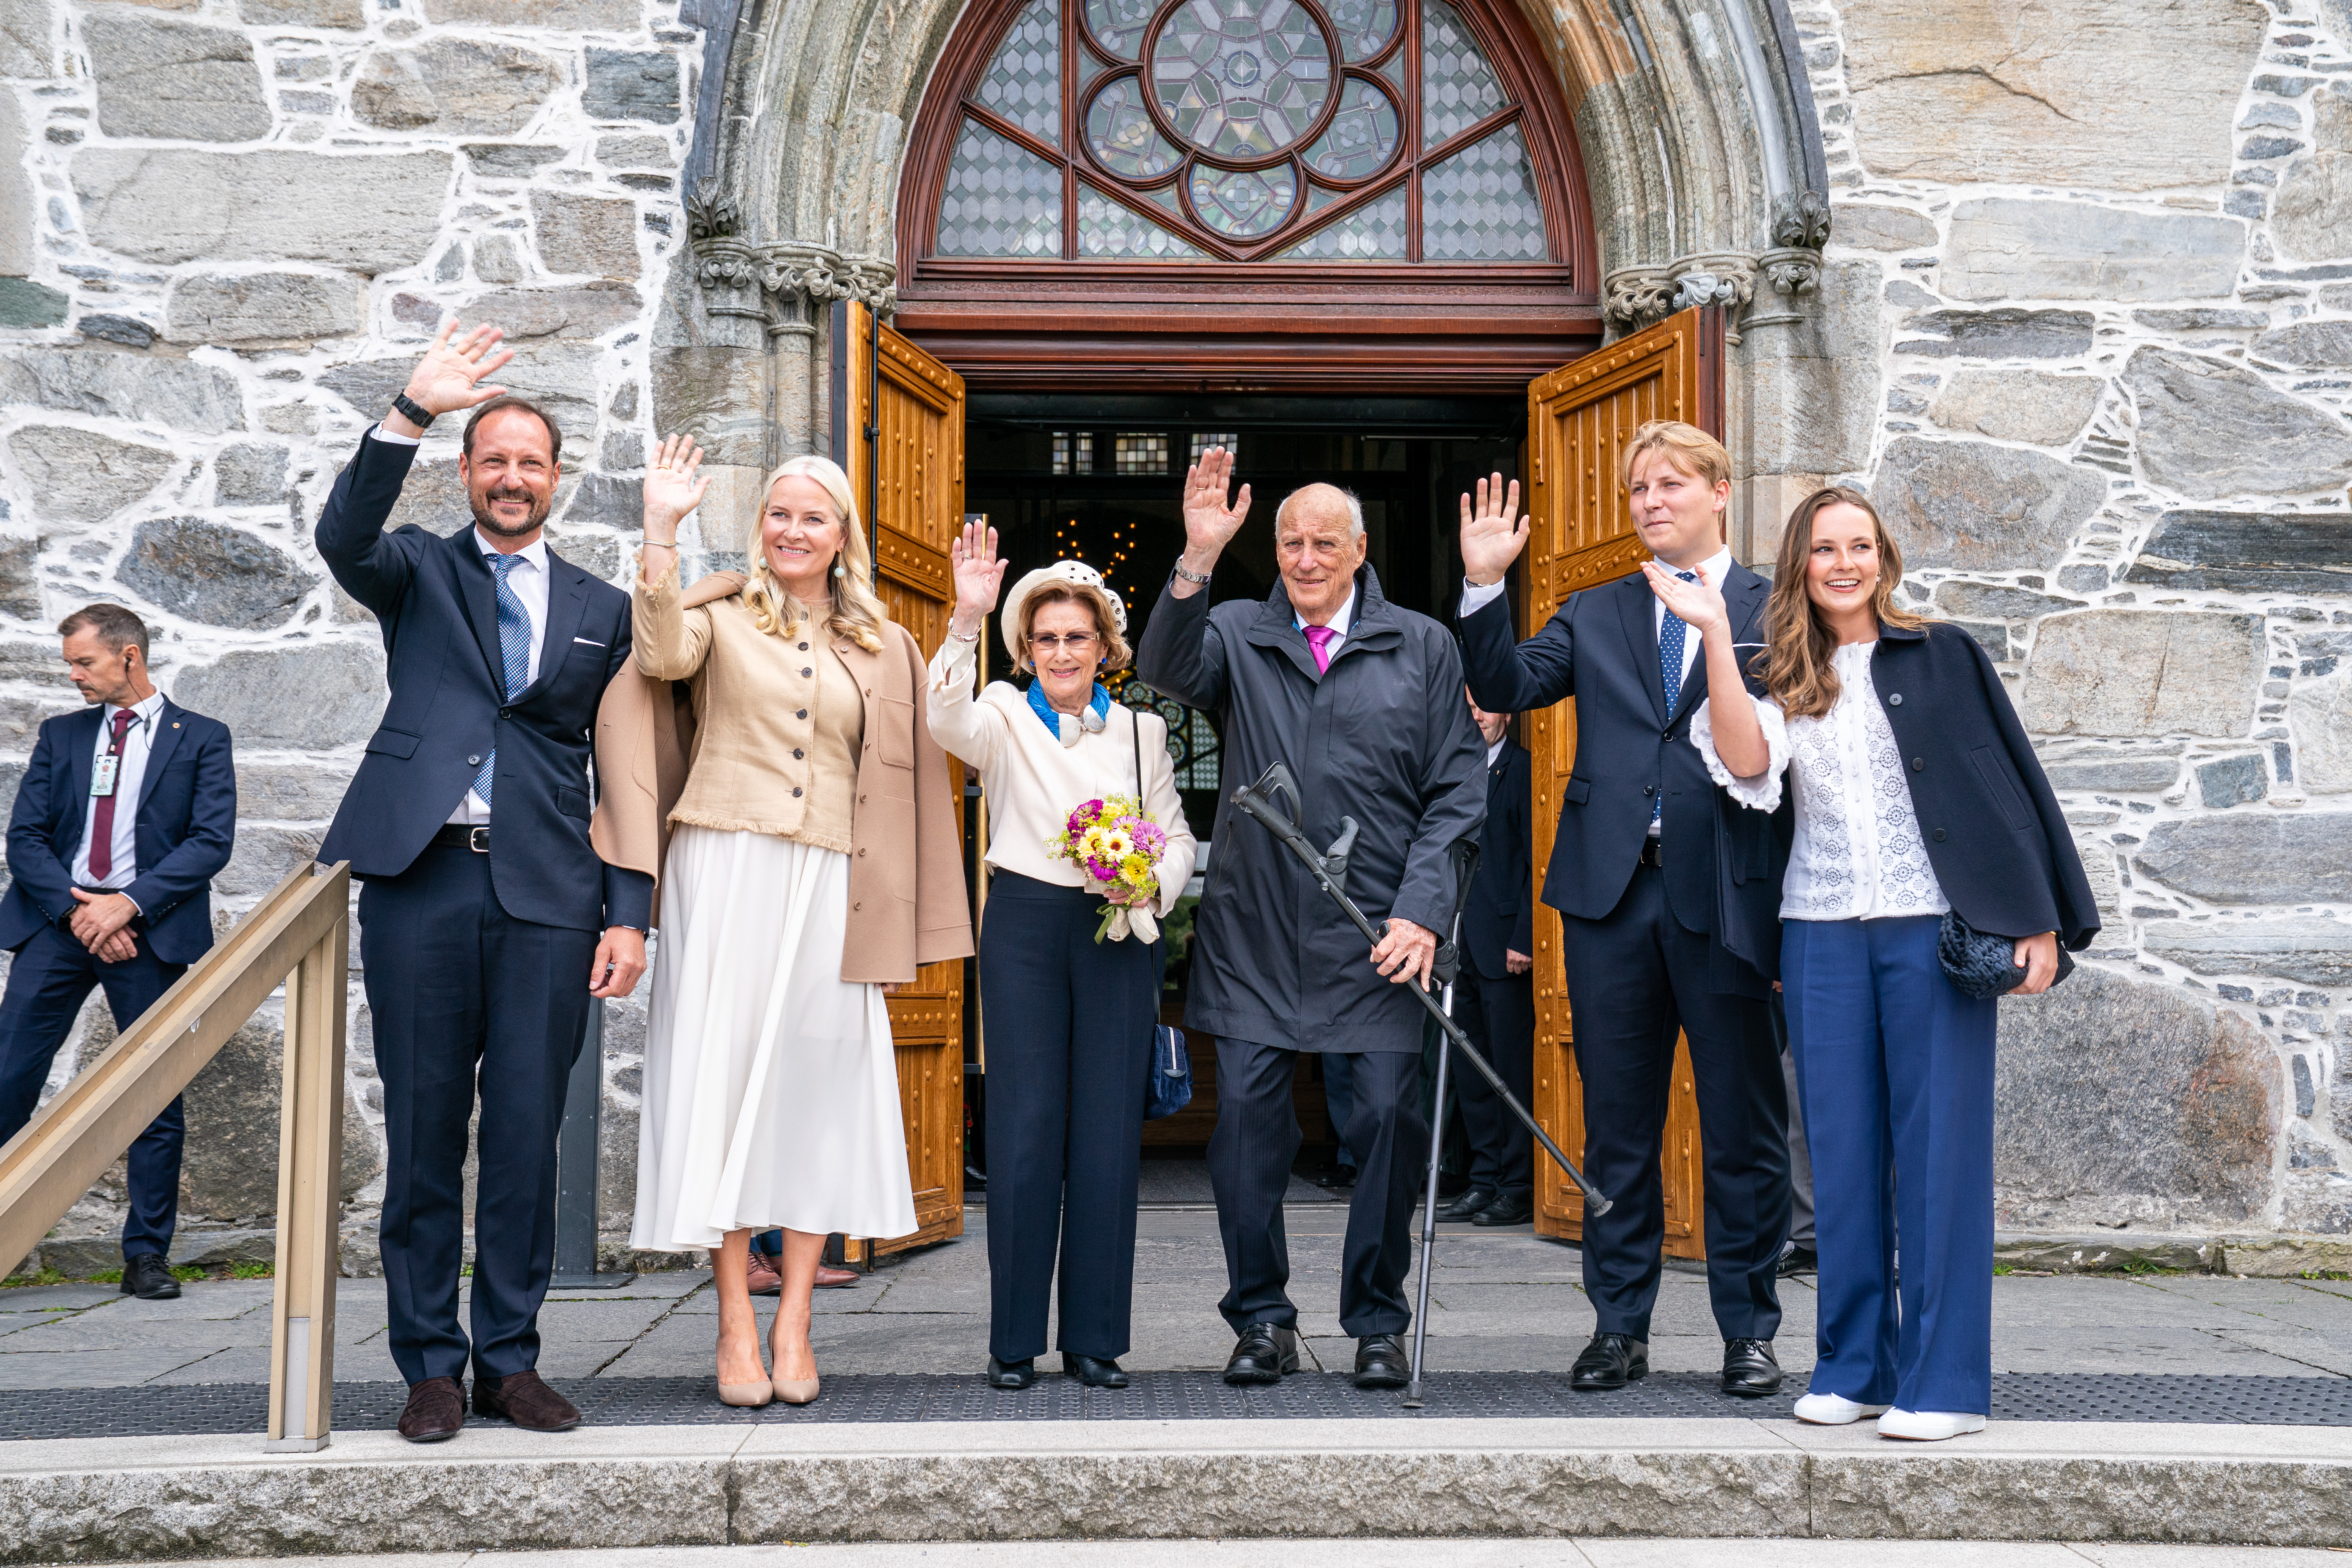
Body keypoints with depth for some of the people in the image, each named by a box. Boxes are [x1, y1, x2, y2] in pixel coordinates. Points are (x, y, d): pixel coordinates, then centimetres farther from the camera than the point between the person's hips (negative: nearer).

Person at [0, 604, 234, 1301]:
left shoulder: (201, 739, 7)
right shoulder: (60, 735, 16)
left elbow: (212, 841, -4)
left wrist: (128, 904, -14)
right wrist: (76, 909, -10)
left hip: (147, 929, -2)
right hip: (57, 921, 2)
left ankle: (147, 1254, 8)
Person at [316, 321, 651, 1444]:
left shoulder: (601, 610, 15)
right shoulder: (419, 572, 12)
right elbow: (344, 537, -12)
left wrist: (629, 916, 4)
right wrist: (413, 411, -23)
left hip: (546, 894, 1)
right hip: (422, 882, -1)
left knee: (528, 1136, 3)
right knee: (423, 1132, 3)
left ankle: (512, 1359, 14)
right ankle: (432, 1364, 13)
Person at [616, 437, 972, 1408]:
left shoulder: (879, 647, 16)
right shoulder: (722, 614, 7)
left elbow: (907, 775, 13)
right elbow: (662, 658, -16)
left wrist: (896, 926, 6)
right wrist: (661, 531, -23)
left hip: (829, 885, 3)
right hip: (726, 870, -2)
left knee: (818, 1082, 1)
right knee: (725, 1076, -3)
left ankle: (793, 1323, 9)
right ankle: (735, 1323, 3)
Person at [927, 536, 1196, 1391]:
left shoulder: (1140, 731, 12)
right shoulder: (1005, 719, 4)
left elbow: (1177, 835, 15)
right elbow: (947, 718, -19)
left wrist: (1151, 890, -6)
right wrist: (967, 619, -31)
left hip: (1119, 936, 2)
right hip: (1025, 927, -2)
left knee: (1109, 1130, 2)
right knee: (1026, 1127, -3)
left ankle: (1096, 1337, 11)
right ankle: (1015, 1340, 7)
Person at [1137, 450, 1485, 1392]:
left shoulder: (1422, 647, 8)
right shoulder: (1237, 634, 11)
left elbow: (1456, 792, 5)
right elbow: (1166, 671, -11)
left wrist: (1423, 911, -7)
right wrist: (1198, 560, -24)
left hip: (1378, 932, -1)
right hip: (1252, 928, 1)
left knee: (1387, 1118, -1)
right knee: (1247, 1116, 1)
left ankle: (1378, 1325, 15)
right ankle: (1262, 1321, 15)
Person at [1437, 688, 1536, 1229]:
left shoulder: (1523, 769, -3)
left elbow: (1537, 860, -8)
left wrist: (1524, 939, -14)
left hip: (1503, 939, -7)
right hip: (1460, 938, 7)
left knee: (1511, 1064, -3)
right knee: (1469, 1064, 9)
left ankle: (1518, 1188, 4)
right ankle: (1484, 1180, 16)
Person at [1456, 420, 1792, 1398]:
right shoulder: (1594, 616, 15)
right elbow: (1507, 687, 3)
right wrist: (1485, 585, -8)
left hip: (1725, 897, -3)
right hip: (1612, 892, 3)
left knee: (1743, 1130, 5)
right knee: (1617, 1126, 9)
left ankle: (1749, 1332, 18)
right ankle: (1619, 1327, 19)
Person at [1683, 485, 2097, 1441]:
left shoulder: (1941, 656, 6)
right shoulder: (1786, 687, 12)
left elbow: (2010, 779, 4)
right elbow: (1746, 765, -8)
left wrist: (2038, 920, -3)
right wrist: (1715, 634, -10)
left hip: (1935, 928, -3)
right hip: (1823, 938, 3)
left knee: (1939, 1150, -3)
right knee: (1842, 1151, 5)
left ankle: (1944, 1381, 2)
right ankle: (1853, 1367, 14)